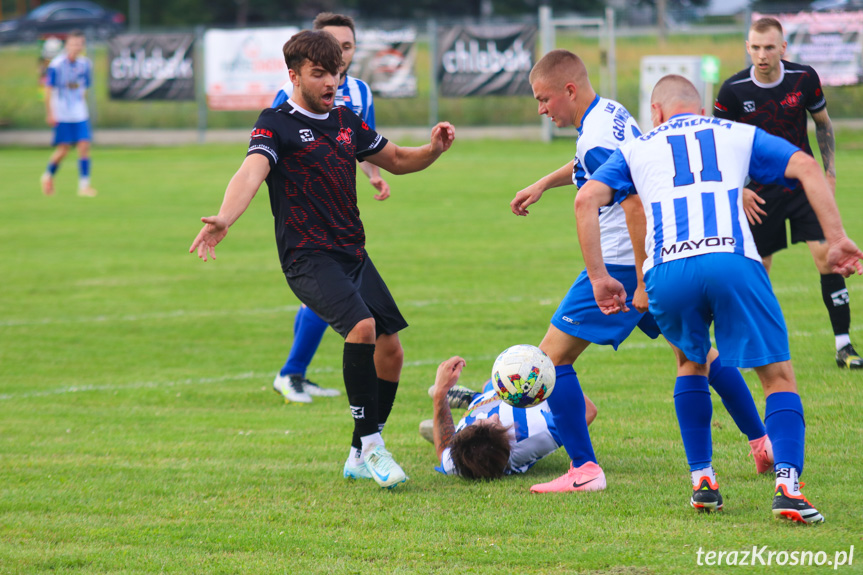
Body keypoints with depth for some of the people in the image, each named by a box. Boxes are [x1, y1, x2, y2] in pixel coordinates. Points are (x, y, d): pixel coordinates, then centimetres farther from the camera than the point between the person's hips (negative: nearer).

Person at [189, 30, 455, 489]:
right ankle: (370, 443, -20)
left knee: (390, 349, 4)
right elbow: (253, 170, -25)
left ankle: (360, 458, 18)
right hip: (307, 258, -7)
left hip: (353, 254, 8)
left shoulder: (345, 121, 14)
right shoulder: (276, 124, -7)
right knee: (362, 327, -28)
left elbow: (396, 160, 25)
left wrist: (433, 149, 3)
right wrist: (224, 219, -45)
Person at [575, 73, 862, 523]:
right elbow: (807, 168, 13)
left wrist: (599, 278, 13)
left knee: (691, 361, 30)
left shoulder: (637, 148, 28)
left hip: (666, 272, 1)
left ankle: (701, 479, 21)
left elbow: (586, 200, 12)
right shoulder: (739, 135, 27)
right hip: (733, 261, -1)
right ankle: (787, 484, -13)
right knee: (779, 376, 8)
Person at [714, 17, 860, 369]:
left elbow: (823, 124, 9)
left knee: (827, 257, -12)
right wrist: (738, 190, -10)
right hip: (760, 194, 0)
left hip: (804, 185, 0)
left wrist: (830, 172, 5)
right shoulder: (733, 91, -12)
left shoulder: (804, 79, -8)